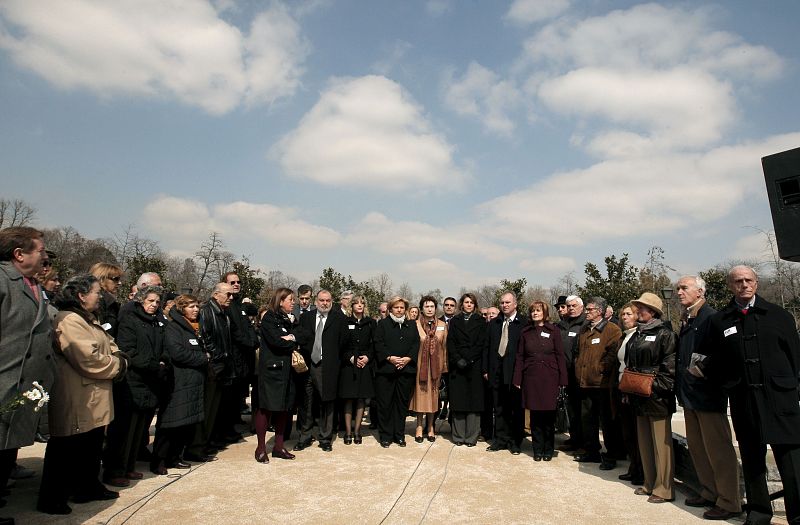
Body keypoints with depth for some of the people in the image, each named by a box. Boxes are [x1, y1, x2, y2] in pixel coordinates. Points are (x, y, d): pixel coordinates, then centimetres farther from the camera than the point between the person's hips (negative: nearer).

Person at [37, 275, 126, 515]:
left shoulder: (89, 320, 16)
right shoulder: (69, 321, -19)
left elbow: (110, 347, 17)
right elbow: (90, 359, -25)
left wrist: (118, 359, -5)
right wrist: (117, 365, -10)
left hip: (94, 401, 10)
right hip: (77, 403, -10)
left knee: (92, 447, 19)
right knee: (66, 451, 3)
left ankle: (89, 487, 32)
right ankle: (51, 499, 16)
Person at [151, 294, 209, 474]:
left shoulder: (197, 328, 18)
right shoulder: (173, 328, -8)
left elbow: (204, 350, 26)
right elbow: (178, 353, -20)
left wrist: (206, 357, 4)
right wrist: (203, 358, -10)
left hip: (195, 383, 8)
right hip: (178, 384, -8)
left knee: (188, 423, 11)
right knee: (170, 423, -3)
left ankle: (175, 457, 23)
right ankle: (158, 461, 9)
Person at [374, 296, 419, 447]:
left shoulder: (411, 326, 16)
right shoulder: (382, 324, 7)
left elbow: (416, 344, 6)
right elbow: (378, 344, -3)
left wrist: (408, 358, -9)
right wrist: (389, 358, -14)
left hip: (406, 369, 3)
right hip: (386, 369, -2)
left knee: (402, 403, 7)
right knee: (385, 403, 1)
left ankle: (399, 435, 18)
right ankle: (385, 436, 12)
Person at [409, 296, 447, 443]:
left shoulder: (442, 325, 3)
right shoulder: (415, 325, -3)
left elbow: (445, 347, 5)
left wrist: (444, 366, 2)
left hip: (436, 365, 2)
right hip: (420, 364, -2)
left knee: (433, 394, 8)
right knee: (420, 393, 4)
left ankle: (430, 427, 21)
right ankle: (420, 426, 16)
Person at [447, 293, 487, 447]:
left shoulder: (480, 322, 8)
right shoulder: (454, 321, 12)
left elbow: (482, 344, -1)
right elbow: (450, 343, 4)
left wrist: (468, 360, -11)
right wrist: (458, 360, -11)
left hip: (475, 365, -1)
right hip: (457, 366, 1)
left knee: (474, 400, -1)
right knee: (458, 400, 1)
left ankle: (471, 436, 7)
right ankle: (458, 436, 10)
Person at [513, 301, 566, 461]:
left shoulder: (553, 331, 1)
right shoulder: (525, 332, 6)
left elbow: (560, 356, 0)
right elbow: (519, 356, 7)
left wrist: (562, 379, -5)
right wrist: (517, 379, 1)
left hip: (549, 377, -1)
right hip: (531, 377, 1)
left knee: (549, 416, 5)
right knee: (535, 416, 6)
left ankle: (548, 450, 21)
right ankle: (538, 449, 18)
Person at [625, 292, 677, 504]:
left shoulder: (665, 334, -7)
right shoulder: (636, 336, 15)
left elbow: (670, 367, -14)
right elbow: (628, 366, 18)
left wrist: (657, 386, -20)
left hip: (658, 397, -8)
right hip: (639, 398, 8)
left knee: (661, 443, -1)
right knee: (644, 442, 14)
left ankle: (664, 489, 10)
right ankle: (649, 484, 26)